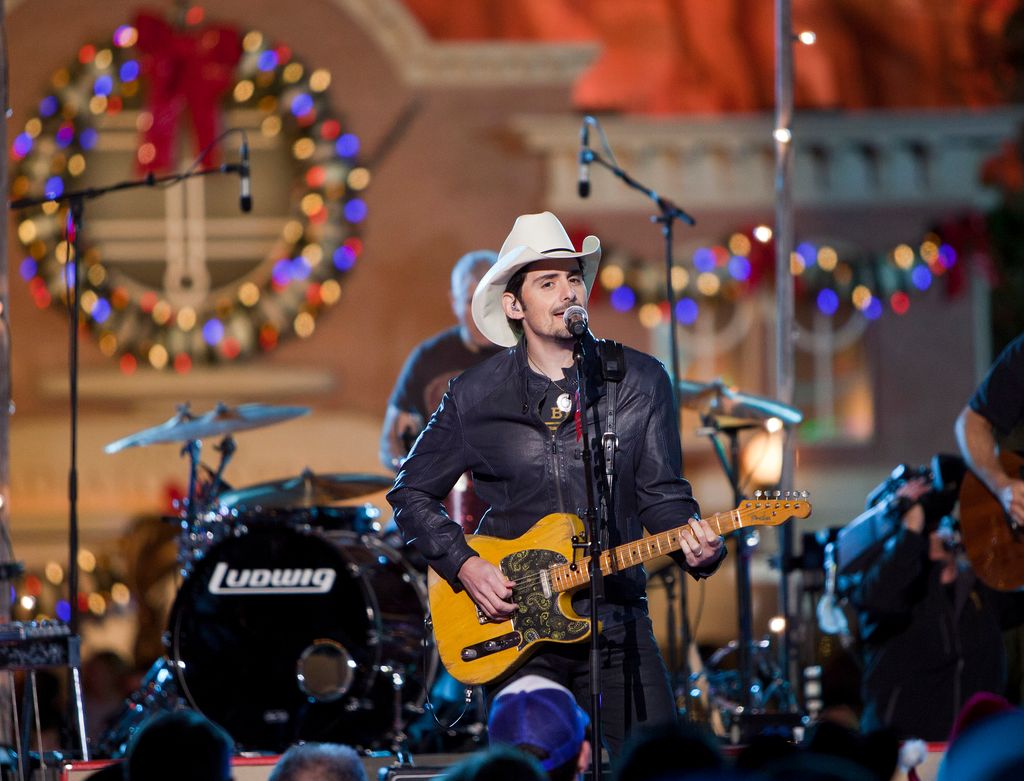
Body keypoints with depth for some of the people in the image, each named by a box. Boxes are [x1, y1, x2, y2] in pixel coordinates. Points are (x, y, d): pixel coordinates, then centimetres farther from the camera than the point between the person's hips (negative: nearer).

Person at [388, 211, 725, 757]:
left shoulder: (640, 381, 3)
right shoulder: (475, 398, 1)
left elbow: (662, 496, 4)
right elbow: (411, 494, 10)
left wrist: (693, 542, -17)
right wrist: (463, 565, -4)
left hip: (616, 615, 1)